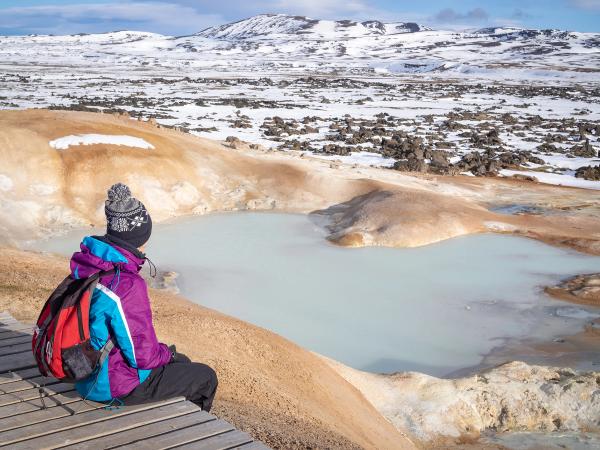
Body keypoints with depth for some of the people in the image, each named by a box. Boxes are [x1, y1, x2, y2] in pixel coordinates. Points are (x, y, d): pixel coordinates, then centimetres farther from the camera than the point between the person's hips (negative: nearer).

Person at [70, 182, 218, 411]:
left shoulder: (84, 267, -3)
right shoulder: (128, 285, -31)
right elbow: (144, 356, -26)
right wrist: (166, 352, -3)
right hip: (117, 387, -9)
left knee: (182, 362, 28)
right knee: (206, 378, 9)